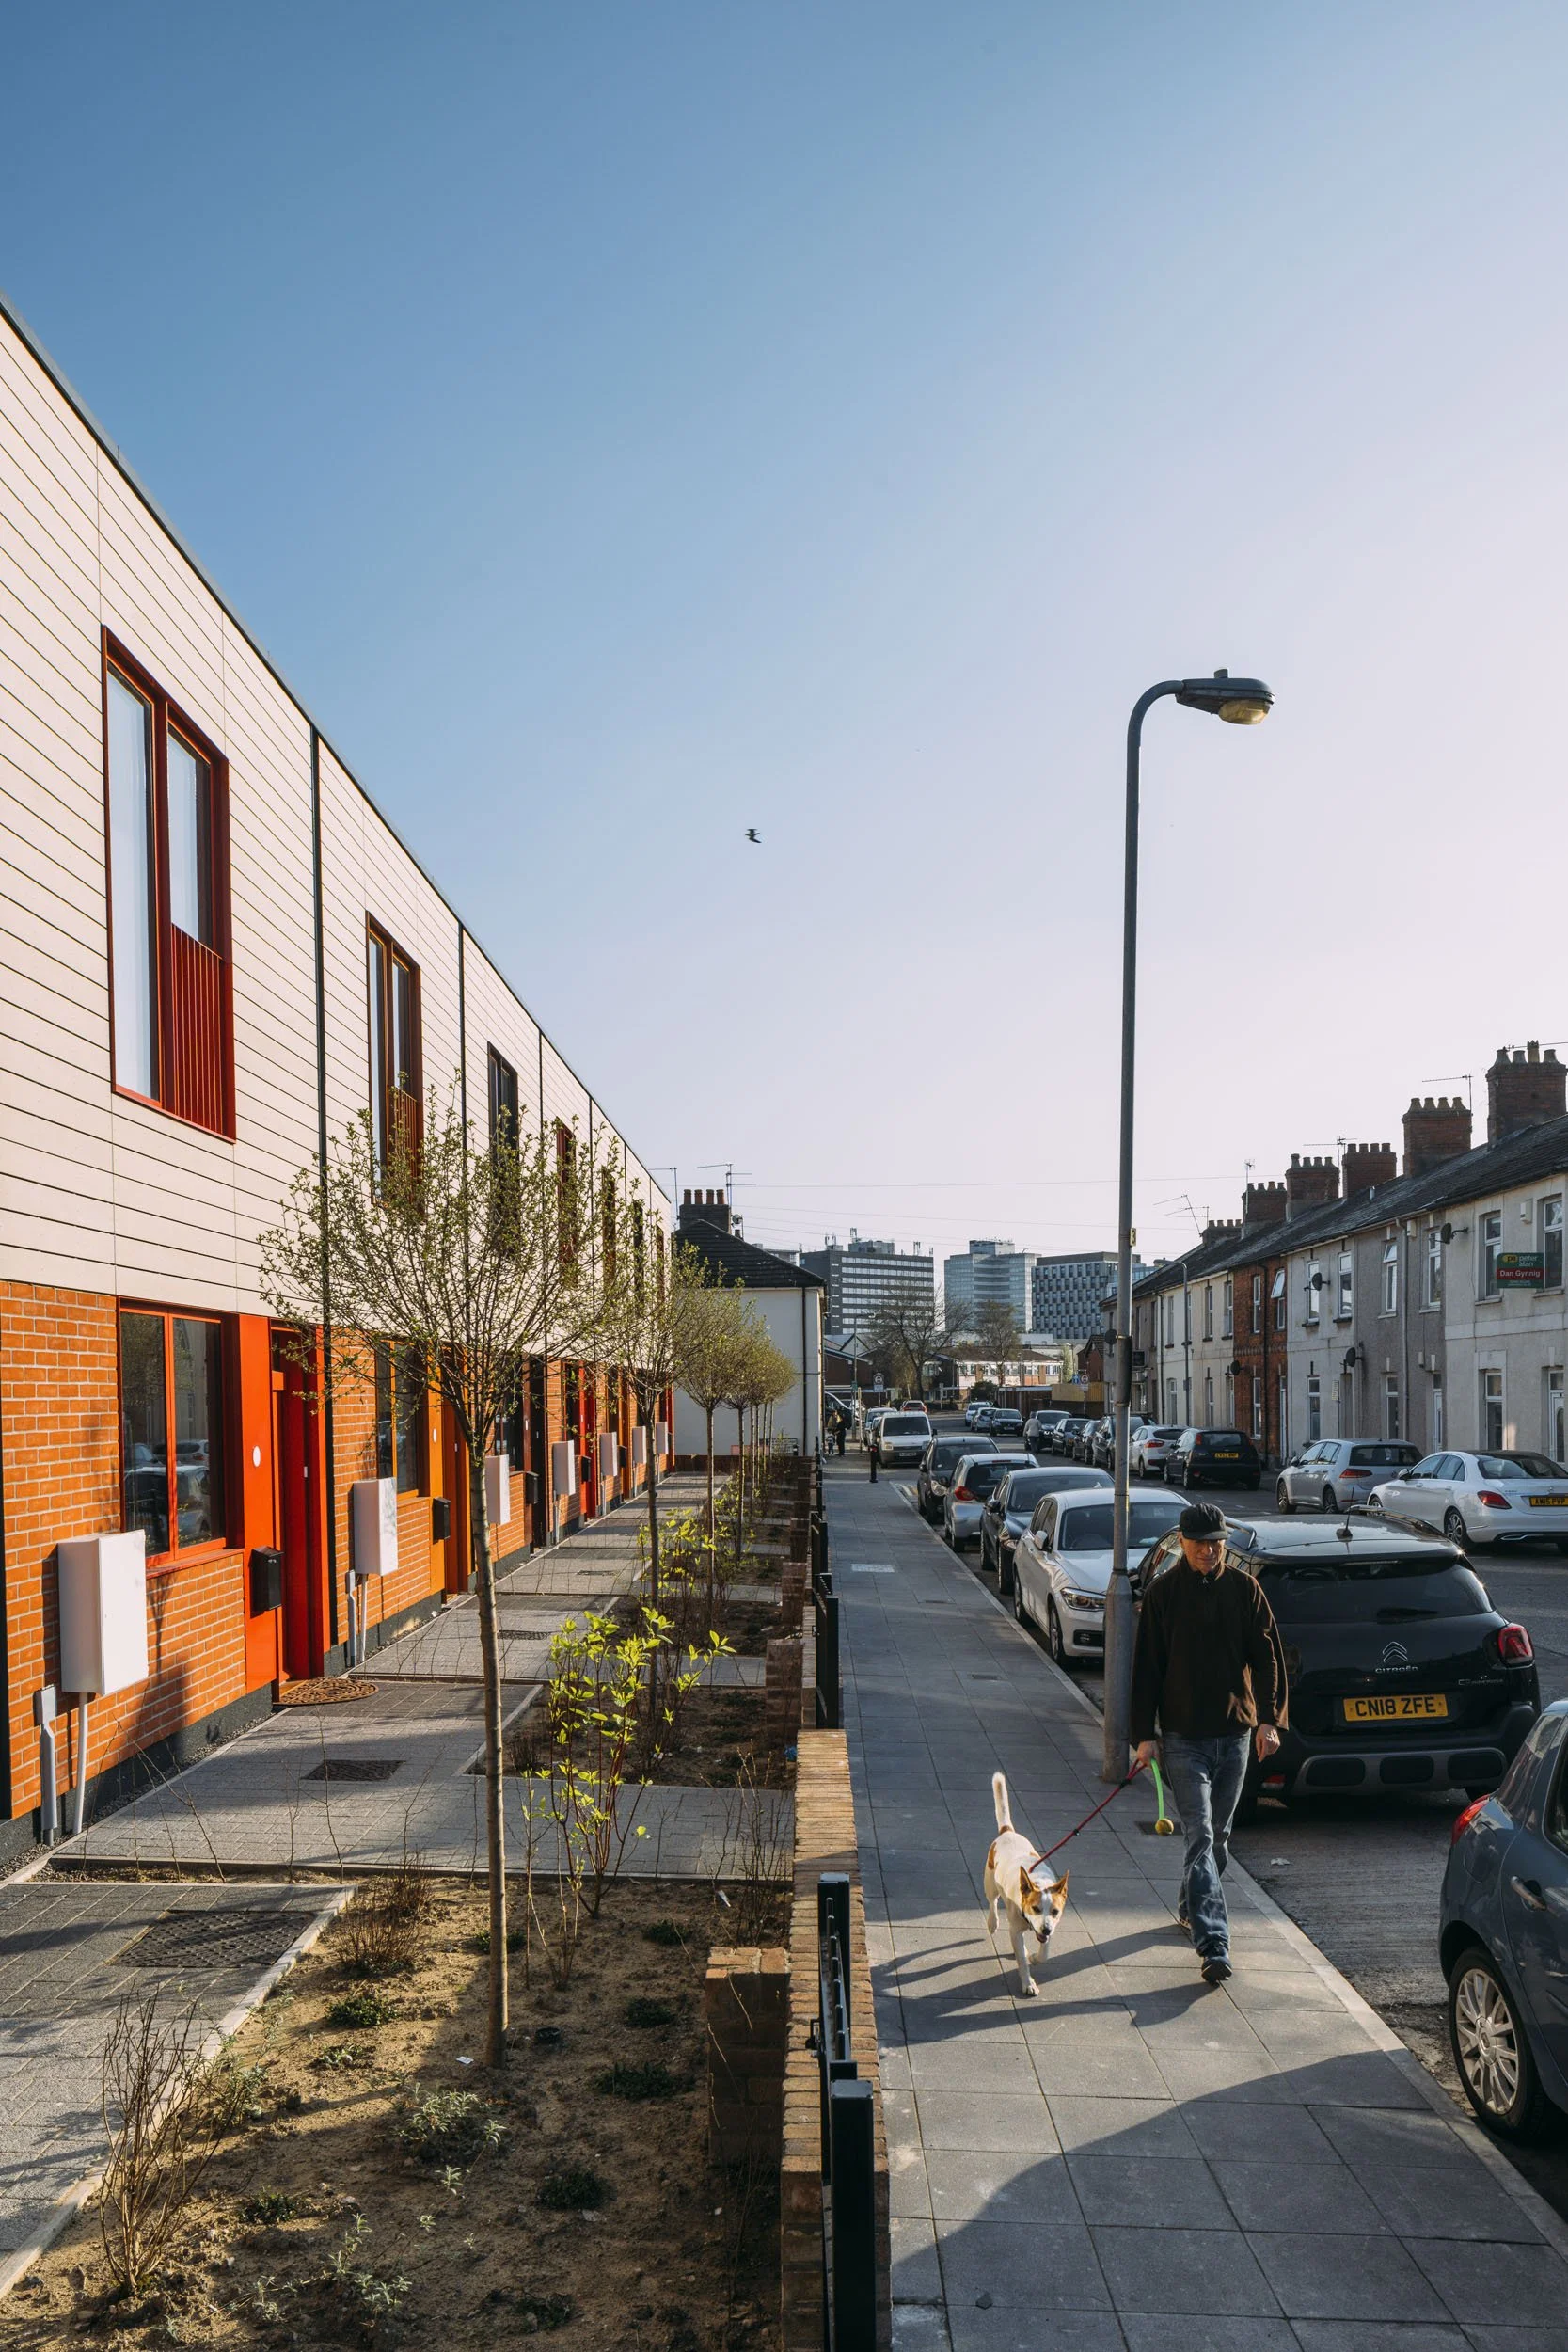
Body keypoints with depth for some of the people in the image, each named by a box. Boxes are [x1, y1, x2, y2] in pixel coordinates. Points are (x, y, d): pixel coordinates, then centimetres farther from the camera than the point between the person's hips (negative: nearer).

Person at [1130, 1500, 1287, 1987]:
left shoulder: (1245, 1589, 1)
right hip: (1183, 1737, -3)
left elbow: (1267, 1658, 3)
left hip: (1235, 1733, 3)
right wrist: (1145, 1734, -5)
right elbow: (1146, 1668, -2)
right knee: (1200, 1837, -10)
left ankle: (1192, 1909, 37)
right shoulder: (1162, 1594, -4)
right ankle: (1213, 1945, -14)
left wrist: (1269, 1719, -7)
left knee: (1218, 1835, 16)